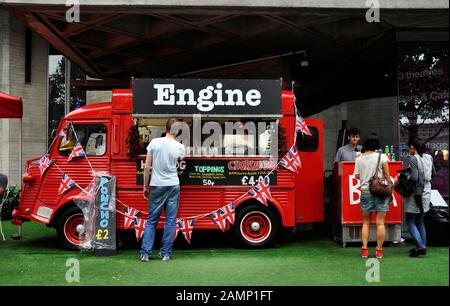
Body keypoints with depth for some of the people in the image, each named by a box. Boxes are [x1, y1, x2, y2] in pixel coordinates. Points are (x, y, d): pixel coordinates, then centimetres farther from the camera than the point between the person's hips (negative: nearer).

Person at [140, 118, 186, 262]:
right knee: (170, 220, 7)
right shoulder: (180, 147, -5)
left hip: (156, 186, 0)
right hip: (173, 185, 0)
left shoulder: (154, 142, -5)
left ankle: (145, 253, 5)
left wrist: (145, 186, 6)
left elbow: (147, 167, -4)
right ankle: (166, 253, 9)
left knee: (151, 220, 8)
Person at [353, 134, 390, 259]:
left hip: (365, 191, 2)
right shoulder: (382, 156, -5)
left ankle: (364, 250, 7)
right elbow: (387, 175, -4)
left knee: (366, 223, 10)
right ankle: (379, 251, 7)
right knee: (380, 223, 4)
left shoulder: (359, 158, 2)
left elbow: (357, 175, 5)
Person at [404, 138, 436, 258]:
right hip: (427, 192, 7)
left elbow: (414, 177, -22)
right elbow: (434, 174, 16)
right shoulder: (429, 157, 6)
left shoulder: (413, 159, -15)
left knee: (410, 221, 2)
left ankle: (420, 246, -7)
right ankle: (422, 246, 19)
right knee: (420, 221, 17)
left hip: (416, 193, -7)